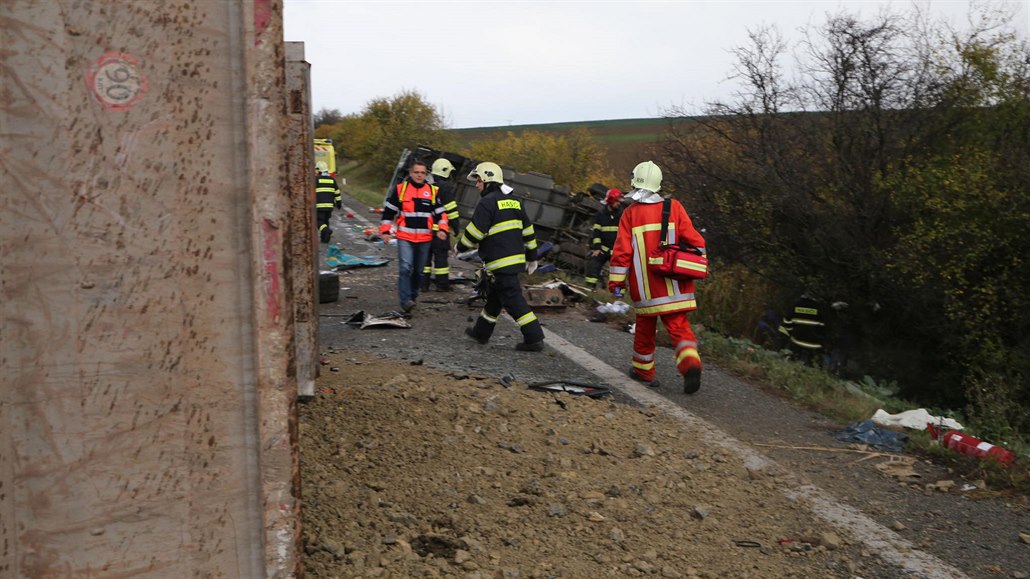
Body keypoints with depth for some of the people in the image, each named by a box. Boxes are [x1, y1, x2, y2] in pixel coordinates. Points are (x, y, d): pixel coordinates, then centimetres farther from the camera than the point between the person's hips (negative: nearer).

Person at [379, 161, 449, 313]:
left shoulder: (432, 191, 6)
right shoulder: (400, 189, 0)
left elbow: (441, 213, 12)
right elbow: (388, 211, 5)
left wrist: (442, 229, -4)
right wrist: (385, 230, 0)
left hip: (425, 239, 3)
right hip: (405, 238, -3)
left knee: (418, 270, 12)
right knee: (405, 268, -17)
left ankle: (413, 297, 26)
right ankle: (405, 300, -18)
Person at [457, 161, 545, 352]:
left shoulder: (487, 202, -13)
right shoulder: (514, 201, 14)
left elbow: (474, 231, -14)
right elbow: (528, 230, 17)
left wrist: (461, 247, 3)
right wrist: (532, 256, 22)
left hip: (500, 262, -9)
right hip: (516, 257, 9)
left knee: (513, 300, -7)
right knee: (494, 295, 20)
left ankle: (534, 338, -9)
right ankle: (481, 332, 32)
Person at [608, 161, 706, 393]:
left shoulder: (630, 214, -3)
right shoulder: (674, 207, 1)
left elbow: (622, 251, -6)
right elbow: (693, 239, -2)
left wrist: (616, 281, 0)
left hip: (645, 287, -1)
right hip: (674, 285, 1)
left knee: (645, 327, 14)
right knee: (679, 325, 2)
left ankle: (643, 370, 26)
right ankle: (690, 362, -20)